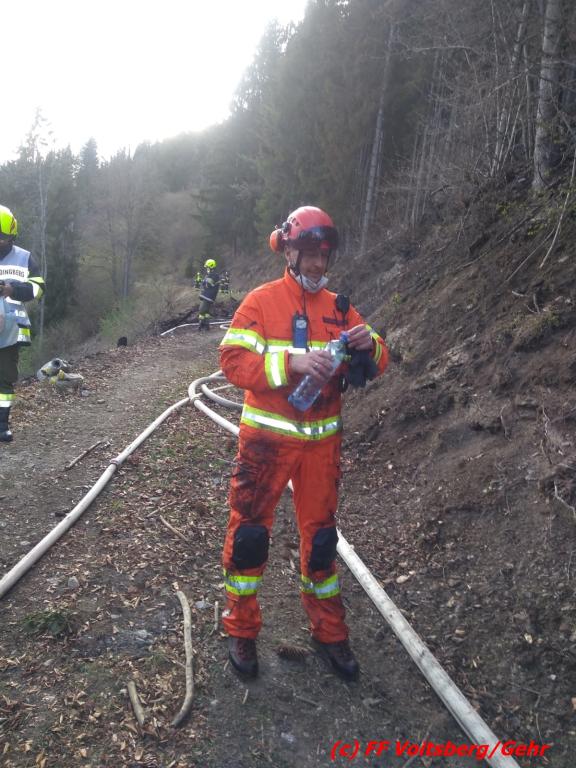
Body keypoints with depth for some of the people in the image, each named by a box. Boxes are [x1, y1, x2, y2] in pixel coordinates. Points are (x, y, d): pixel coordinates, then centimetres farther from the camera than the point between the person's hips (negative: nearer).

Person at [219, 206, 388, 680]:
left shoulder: (339, 308, 7)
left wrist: (368, 346, -17)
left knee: (321, 535, 13)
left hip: (322, 441, 3)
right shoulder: (261, 302, -4)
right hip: (267, 438, -3)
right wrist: (292, 361, -28)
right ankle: (242, 631, 26)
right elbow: (233, 360, -15)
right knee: (249, 533, 5)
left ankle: (329, 632, 31)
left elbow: (376, 365, 7)